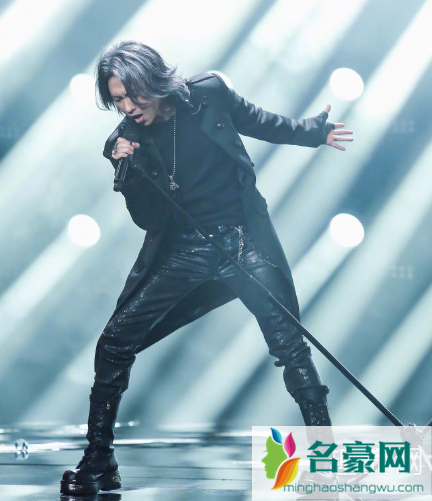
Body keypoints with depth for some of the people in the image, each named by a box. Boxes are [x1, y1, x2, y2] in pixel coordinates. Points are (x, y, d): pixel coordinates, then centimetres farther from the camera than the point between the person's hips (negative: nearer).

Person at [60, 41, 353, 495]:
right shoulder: (127, 140, -5)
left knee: (289, 345, -6)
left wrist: (312, 131, 23)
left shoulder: (208, 93, -8)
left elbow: (257, 121, 12)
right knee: (114, 344, -6)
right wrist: (127, 169, -20)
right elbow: (146, 218, -4)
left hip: (244, 240, -1)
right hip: (180, 251, 1)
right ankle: (97, 465, 7)